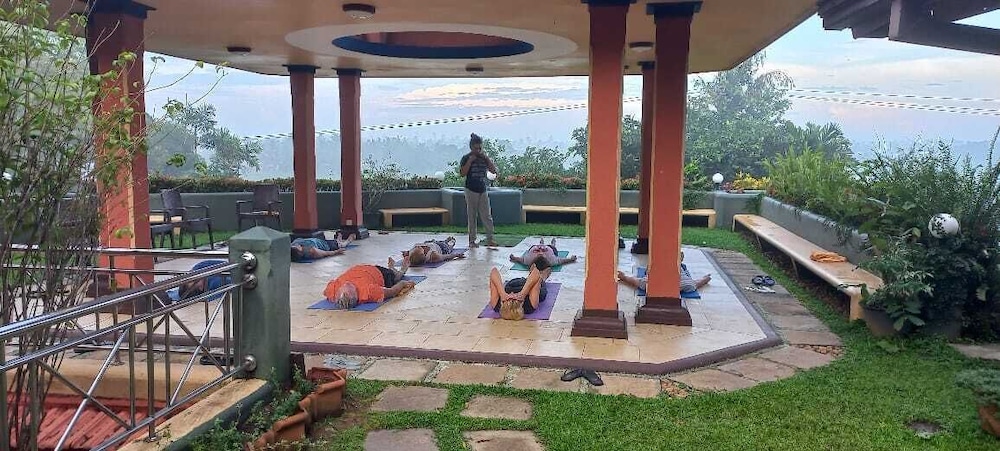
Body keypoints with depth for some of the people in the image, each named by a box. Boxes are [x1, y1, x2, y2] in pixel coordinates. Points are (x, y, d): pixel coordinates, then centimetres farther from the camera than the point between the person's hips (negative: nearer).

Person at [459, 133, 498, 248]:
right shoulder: (466, 158, -2)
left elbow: (494, 171, 3)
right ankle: (472, 240, 9)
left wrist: (487, 158, -6)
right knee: (471, 216, 2)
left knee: (487, 216, 1)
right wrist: (470, 161, -16)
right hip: (471, 190, -3)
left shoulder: (484, 157, 9)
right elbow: (462, 173, -13)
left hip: (483, 190, 3)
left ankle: (490, 239, 7)